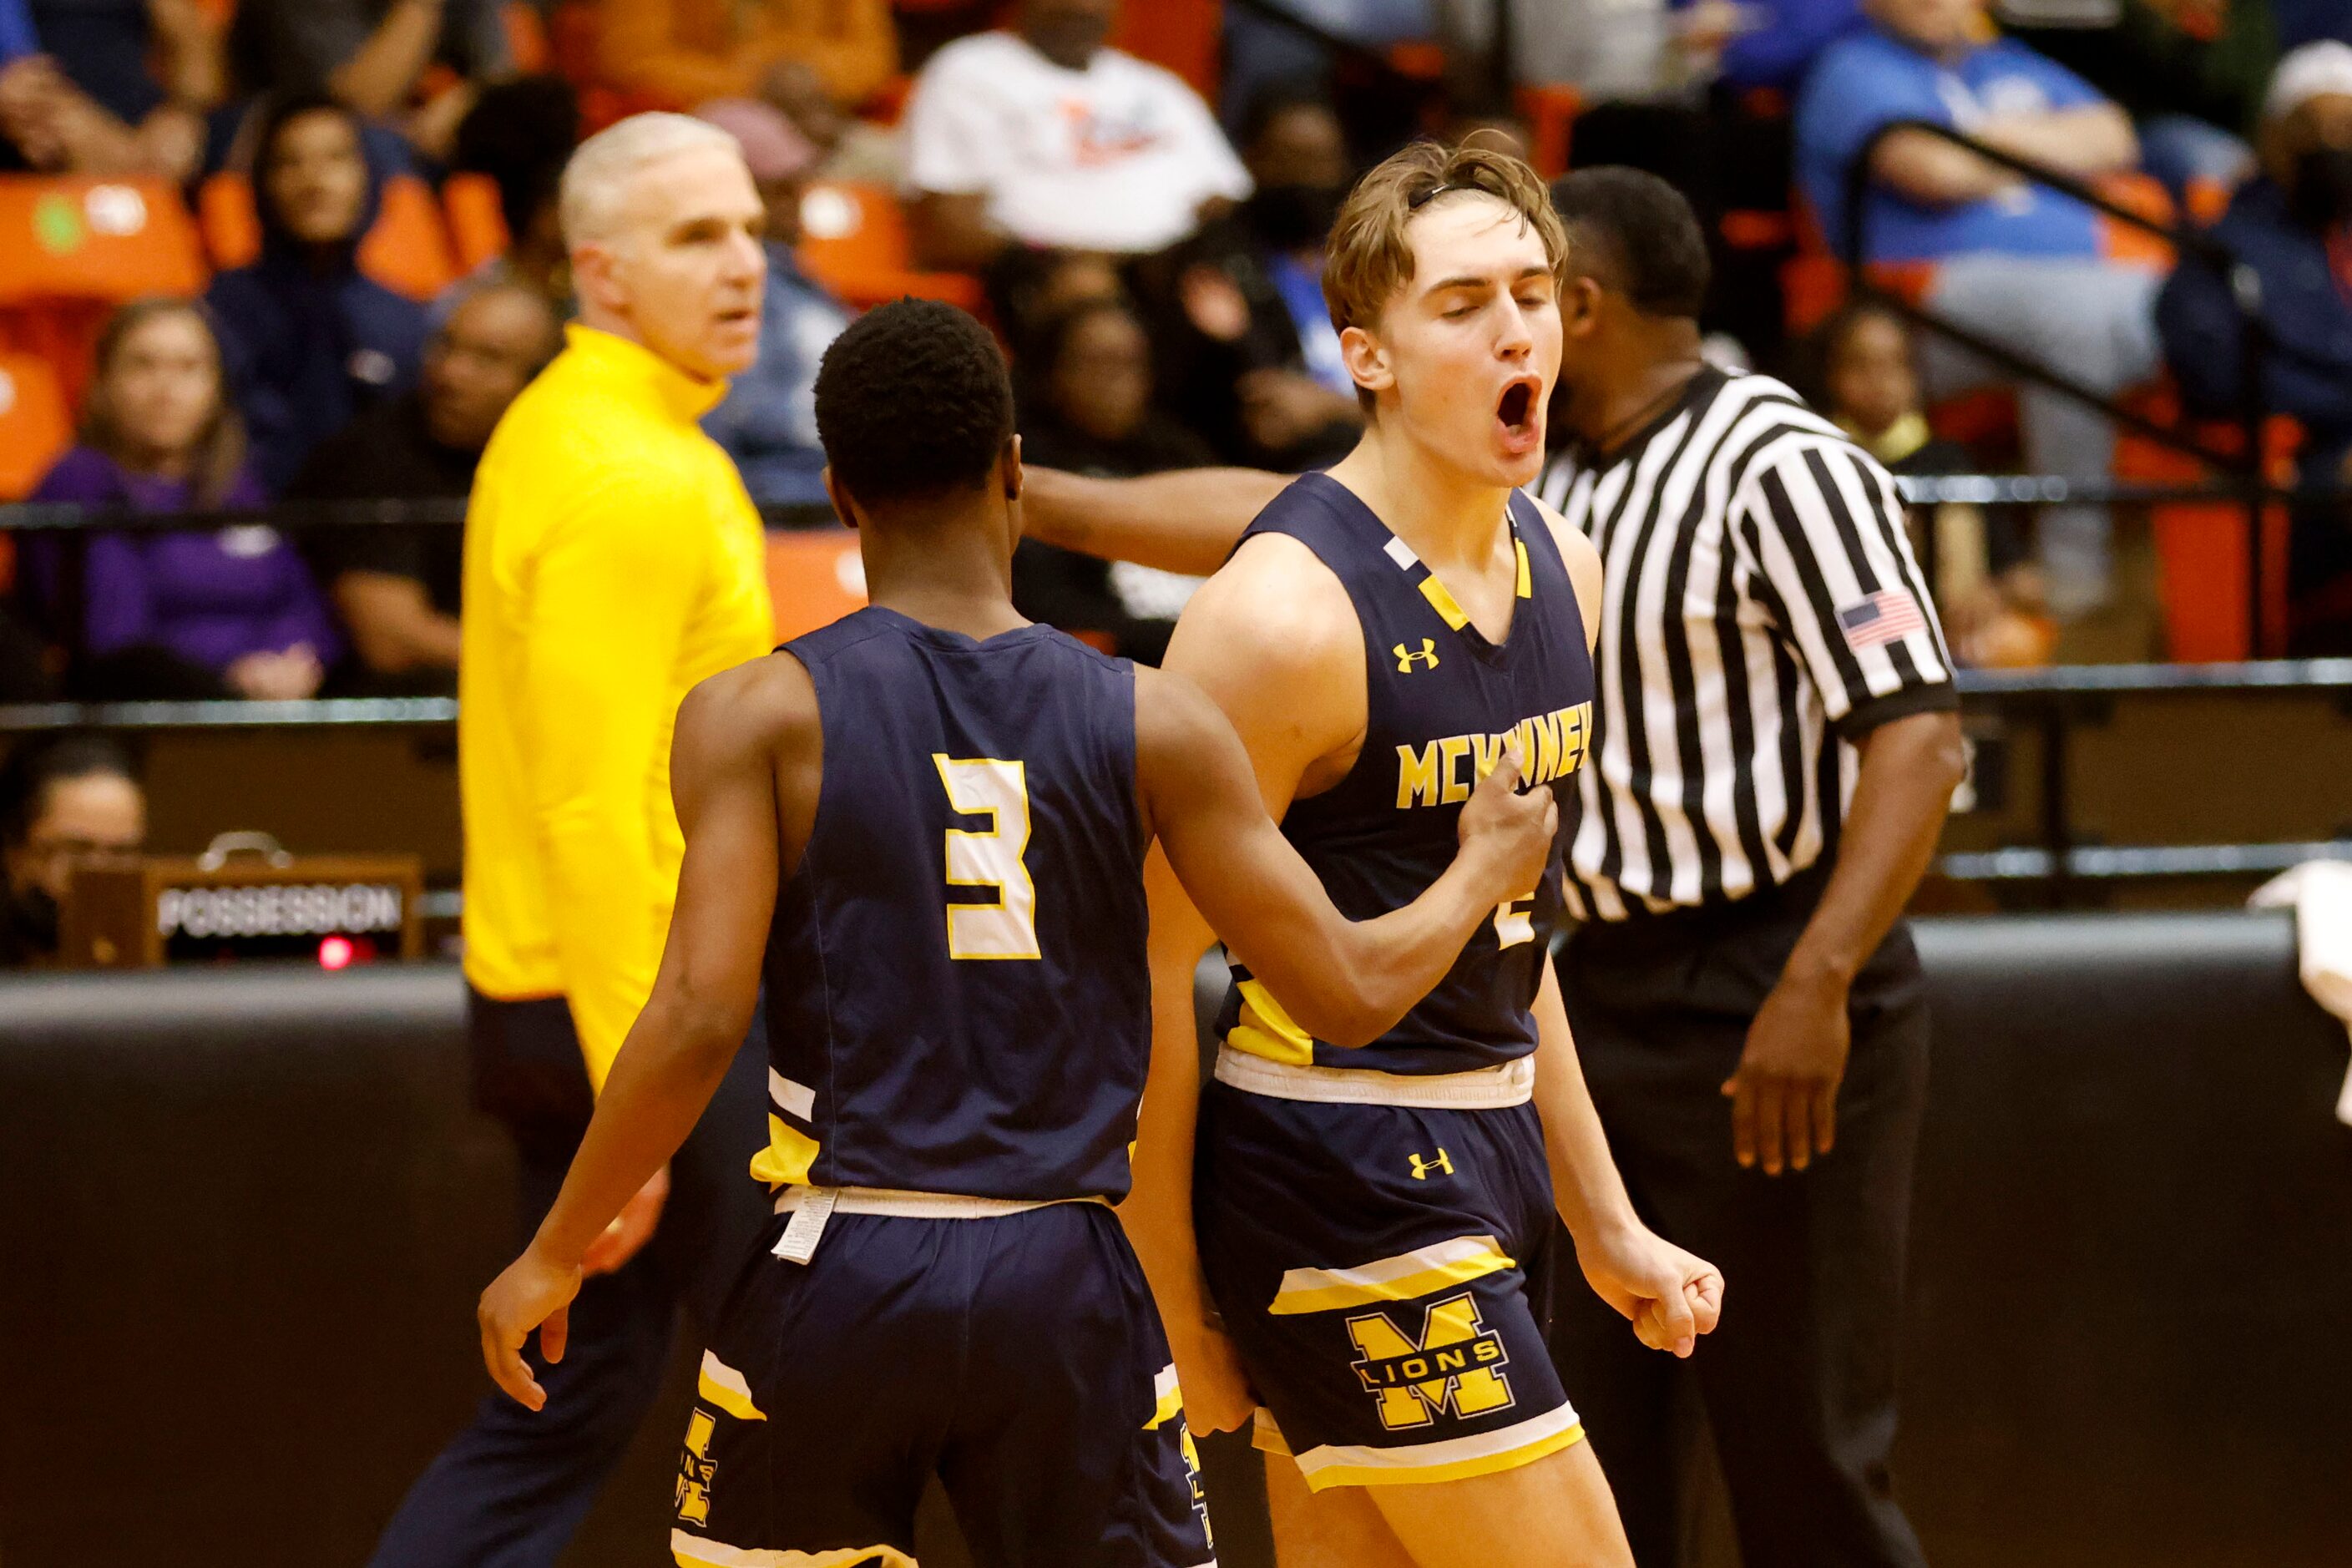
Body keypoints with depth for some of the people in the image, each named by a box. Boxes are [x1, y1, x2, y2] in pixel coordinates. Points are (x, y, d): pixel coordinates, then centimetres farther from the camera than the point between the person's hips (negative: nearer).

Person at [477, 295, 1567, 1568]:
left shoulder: (763, 714, -5)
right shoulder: (1152, 724, 0)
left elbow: (700, 1019, -13)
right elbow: (1352, 992, 1)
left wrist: (554, 1255, -2)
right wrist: (1486, 869, 21)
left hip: (840, 1273, -1)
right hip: (1064, 1282, 1)